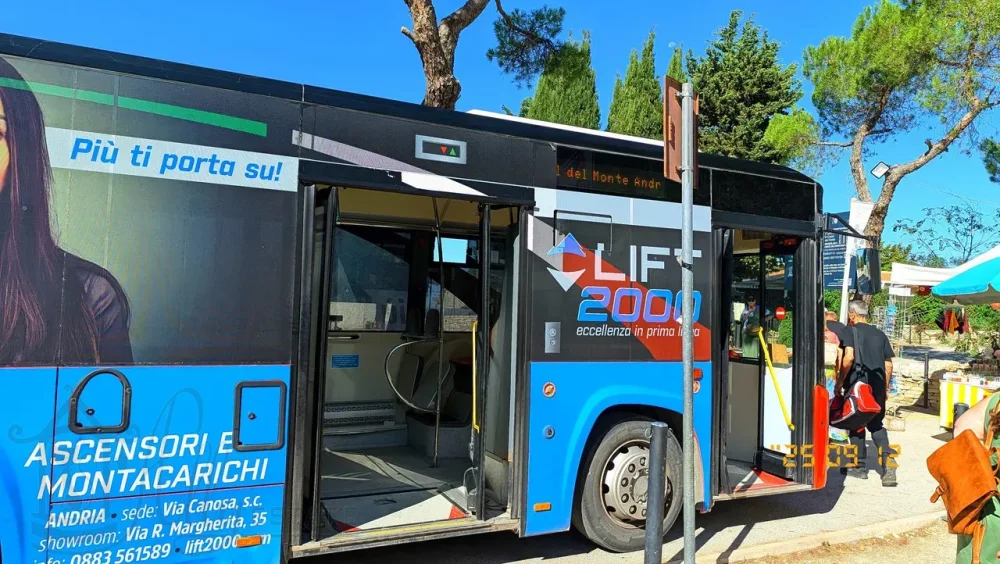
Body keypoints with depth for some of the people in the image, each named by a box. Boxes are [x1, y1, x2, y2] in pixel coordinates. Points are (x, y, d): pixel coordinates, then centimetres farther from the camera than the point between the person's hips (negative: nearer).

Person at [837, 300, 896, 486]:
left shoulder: (850, 331, -5)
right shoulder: (880, 334, 12)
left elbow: (848, 358, -18)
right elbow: (888, 364, 12)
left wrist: (840, 381, -8)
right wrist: (885, 387, 21)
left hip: (857, 384, -5)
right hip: (877, 385, 5)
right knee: (877, 425, 14)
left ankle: (859, 467, 15)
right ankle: (888, 465, -3)